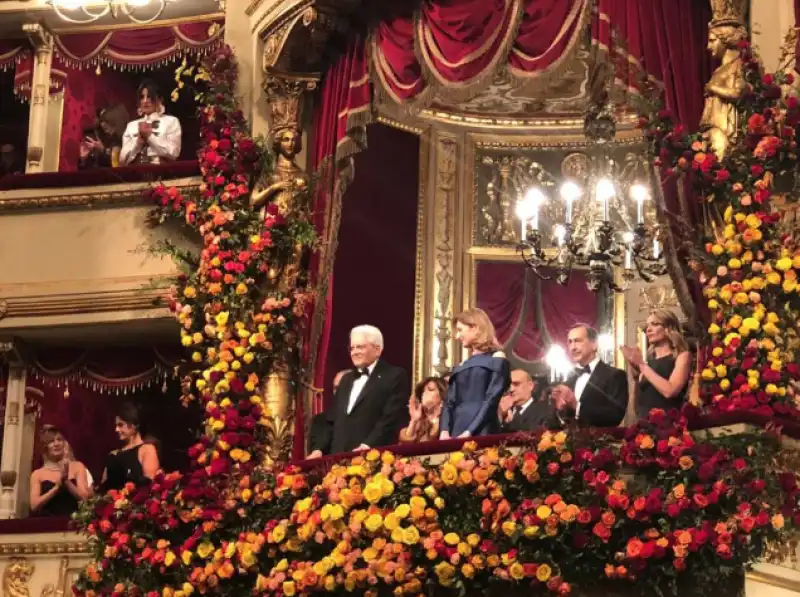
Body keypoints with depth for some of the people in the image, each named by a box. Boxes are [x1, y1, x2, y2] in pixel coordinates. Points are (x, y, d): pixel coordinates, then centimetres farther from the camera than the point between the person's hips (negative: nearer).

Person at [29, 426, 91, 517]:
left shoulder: (77, 467, 10)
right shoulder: (38, 474, 10)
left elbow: (84, 498, 2)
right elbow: (34, 506, -2)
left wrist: (66, 480, -8)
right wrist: (57, 486, -9)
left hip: (72, 520, 0)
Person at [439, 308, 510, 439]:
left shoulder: (496, 360, 3)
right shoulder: (459, 368, 21)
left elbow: (492, 400, -7)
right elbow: (449, 403, 14)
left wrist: (469, 433, -17)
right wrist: (444, 431, -5)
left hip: (481, 433, -5)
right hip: (456, 434, 5)